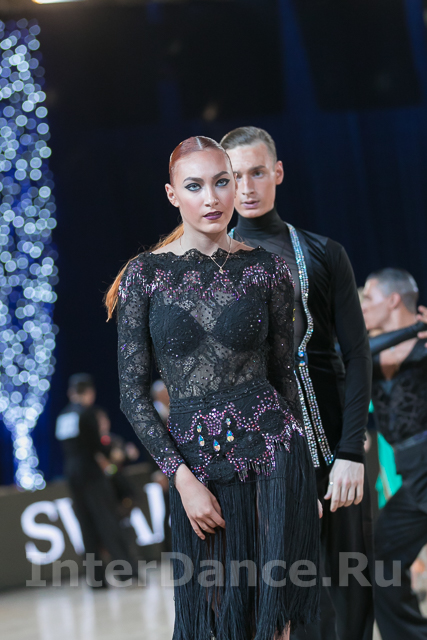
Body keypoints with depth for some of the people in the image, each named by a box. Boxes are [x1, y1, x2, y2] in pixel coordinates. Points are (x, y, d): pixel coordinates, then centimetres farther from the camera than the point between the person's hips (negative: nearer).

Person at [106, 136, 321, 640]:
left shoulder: (267, 269, 2)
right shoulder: (145, 274, -1)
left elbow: (283, 374, 8)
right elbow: (132, 391, -1)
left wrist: (302, 476, 8)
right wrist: (183, 478, -9)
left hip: (272, 452, 0)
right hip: (195, 462, 0)